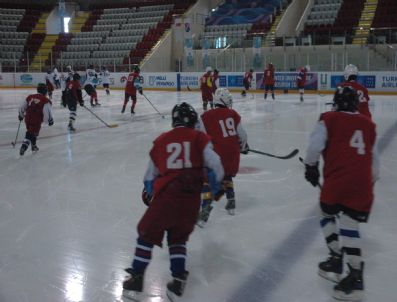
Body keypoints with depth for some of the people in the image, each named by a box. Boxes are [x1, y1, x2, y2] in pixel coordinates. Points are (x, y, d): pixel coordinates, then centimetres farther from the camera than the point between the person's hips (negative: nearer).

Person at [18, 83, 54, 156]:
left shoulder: (30, 97, 11)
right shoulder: (45, 100, -7)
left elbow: (22, 107, 17)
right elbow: (47, 112, -13)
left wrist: (21, 115, 31)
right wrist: (50, 120, -1)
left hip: (28, 119, 6)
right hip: (36, 120, -6)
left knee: (31, 131, 25)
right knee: (30, 134, 0)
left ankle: (34, 146, 36)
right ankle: (24, 146, -17)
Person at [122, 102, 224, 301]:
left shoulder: (161, 141, 12)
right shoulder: (199, 138, 6)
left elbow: (151, 174, 21)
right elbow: (213, 162, -6)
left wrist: (148, 192, 38)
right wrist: (216, 183, 12)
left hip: (165, 195, 0)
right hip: (191, 198, 1)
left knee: (147, 233, 17)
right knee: (178, 238, 21)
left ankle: (136, 279, 19)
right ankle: (177, 282, 16)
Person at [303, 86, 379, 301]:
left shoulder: (329, 119, 6)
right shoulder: (368, 125, 19)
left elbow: (315, 145, -7)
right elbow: (374, 159, 21)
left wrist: (311, 166, 9)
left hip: (337, 180, -3)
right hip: (362, 182, 4)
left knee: (328, 214, 20)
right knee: (349, 224, 7)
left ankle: (336, 262, 23)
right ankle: (355, 276, 1)